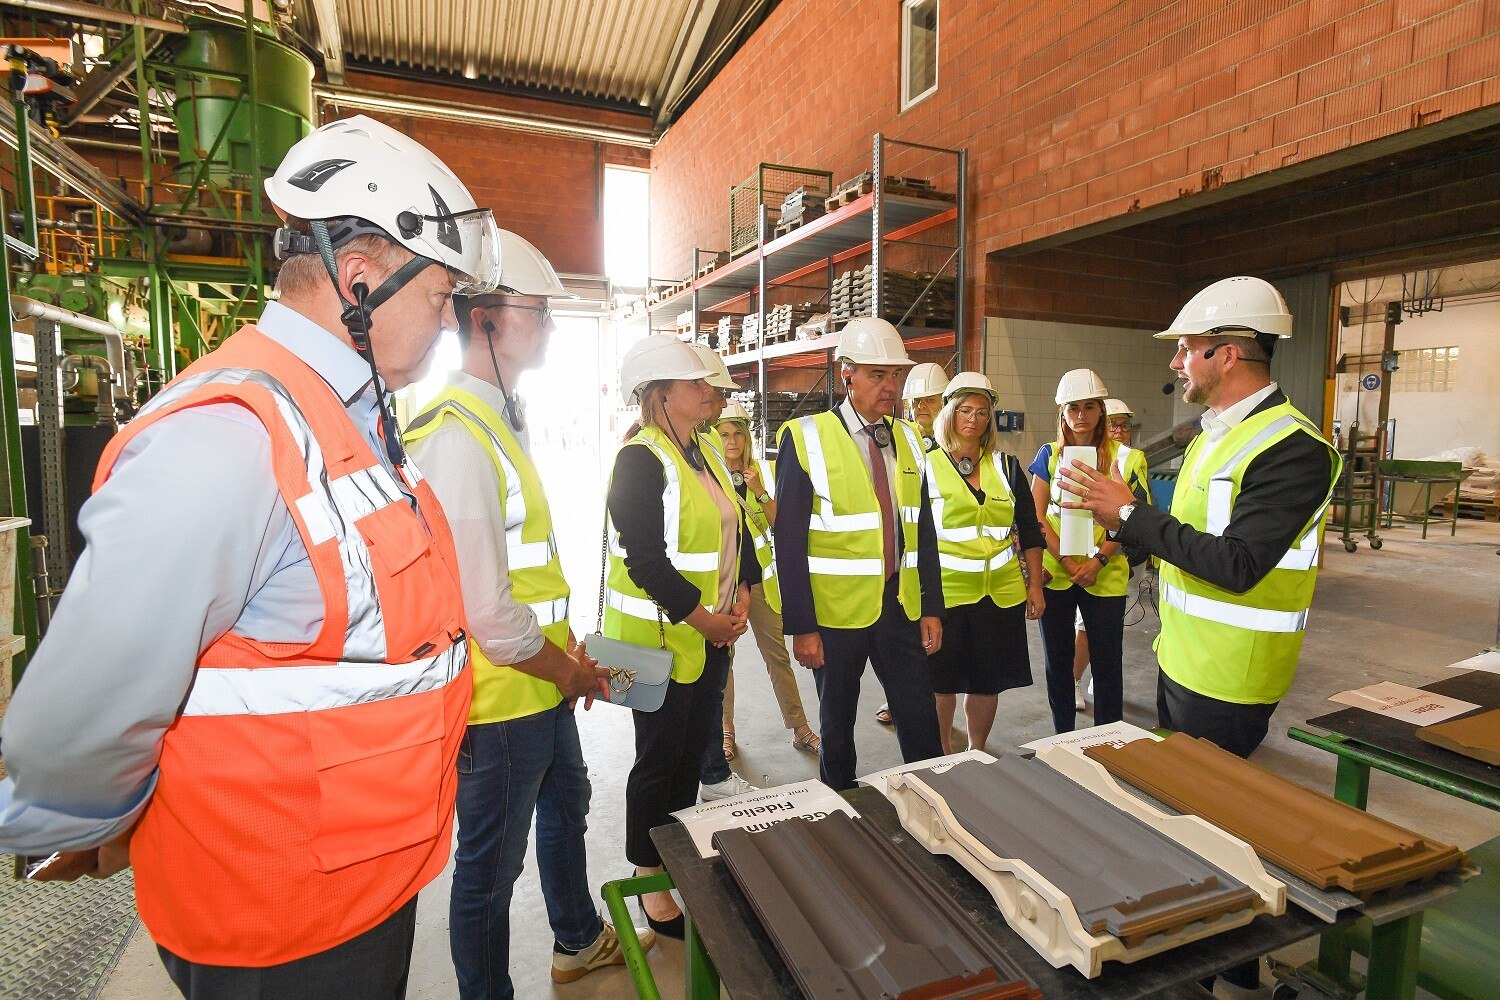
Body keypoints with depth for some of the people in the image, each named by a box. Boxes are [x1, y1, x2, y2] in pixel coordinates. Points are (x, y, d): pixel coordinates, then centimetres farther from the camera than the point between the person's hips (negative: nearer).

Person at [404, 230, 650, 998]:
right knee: (492, 864, 12)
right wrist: (570, 670, -11)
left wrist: (570, 652, 9)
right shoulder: (456, 436, -25)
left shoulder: (502, 421, 8)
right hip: (501, 702, -10)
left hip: (543, 685, 11)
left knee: (566, 806, 28)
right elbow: (485, 611, -27)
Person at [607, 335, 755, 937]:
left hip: (713, 633, 8)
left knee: (694, 751, 19)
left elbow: (736, 527, 12)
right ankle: (652, 886, 27)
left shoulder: (704, 453, 10)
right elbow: (645, 558, -23)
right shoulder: (640, 460, -17)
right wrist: (703, 617, -18)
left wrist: (741, 598, 0)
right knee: (661, 759, 7)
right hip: (660, 636, -8)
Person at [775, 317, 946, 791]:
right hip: (837, 611, -4)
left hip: (901, 606, 4)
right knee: (838, 724, 14)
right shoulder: (806, 438, -11)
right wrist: (801, 626, -13)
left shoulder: (908, 438, 6)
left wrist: (932, 607, 6)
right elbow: (789, 542, -12)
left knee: (921, 724, 11)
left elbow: (924, 531, 9)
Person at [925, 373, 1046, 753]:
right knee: (943, 681, 7)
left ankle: (977, 753, 33)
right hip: (945, 591, -3)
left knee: (989, 681, 12)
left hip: (1001, 591, 3)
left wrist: (1034, 584, 8)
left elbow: (1029, 531, 12)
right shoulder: (927, 466, -1)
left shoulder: (1006, 466, 9)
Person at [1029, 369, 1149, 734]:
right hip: (1054, 572, 2)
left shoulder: (1121, 457, 0)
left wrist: (1097, 561, -15)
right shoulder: (1049, 454, 4)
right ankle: (1062, 741, 27)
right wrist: (1066, 561, -10)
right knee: (1058, 663, 11)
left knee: (1107, 664, 5)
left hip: (1105, 576, -1)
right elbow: (1037, 516, 0)